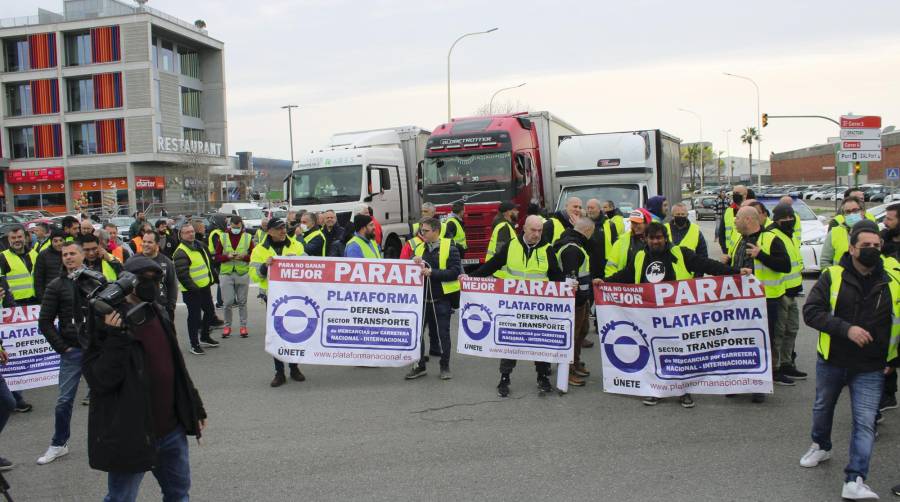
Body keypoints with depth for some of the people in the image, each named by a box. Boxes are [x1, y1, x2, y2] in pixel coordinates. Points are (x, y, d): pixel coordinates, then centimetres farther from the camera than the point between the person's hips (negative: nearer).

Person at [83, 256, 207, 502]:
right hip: (130, 434, -6)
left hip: (171, 429, 7)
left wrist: (195, 408, 16)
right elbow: (98, 380, -19)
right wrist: (116, 339, -30)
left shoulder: (159, 313, 7)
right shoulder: (109, 322, -15)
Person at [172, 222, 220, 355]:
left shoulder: (199, 245, 11)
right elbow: (182, 275, -24)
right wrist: (193, 288, -24)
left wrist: (211, 277, 20)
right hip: (192, 291, -9)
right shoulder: (181, 253, -19)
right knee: (194, 316, -1)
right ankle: (194, 344, 10)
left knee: (210, 311, 19)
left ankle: (205, 337, 37)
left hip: (204, 287, 9)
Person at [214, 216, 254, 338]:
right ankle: (227, 326, 13)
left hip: (243, 274, 0)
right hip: (226, 274, 0)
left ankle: (243, 326, 16)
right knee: (228, 302, -2)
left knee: (242, 301, 8)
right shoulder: (223, 238, 3)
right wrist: (227, 256, -16)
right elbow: (217, 257, 2)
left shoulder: (247, 238, 3)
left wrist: (243, 257, -16)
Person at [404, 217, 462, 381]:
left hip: (441, 299, -5)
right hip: (422, 298, 5)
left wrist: (432, 273, -21)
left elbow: (455, 271, -14)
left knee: (442, 333, 4)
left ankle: (445, 366, 18)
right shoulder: (420, 248, 10)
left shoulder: (449, 248, -6)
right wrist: (415, 265, -10)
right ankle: (419, 366, 18)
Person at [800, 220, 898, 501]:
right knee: (823, 408, 21)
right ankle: (821, 446, 47)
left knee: (865, 423, -7)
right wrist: (846, 328, -25)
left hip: (871, 369, 0)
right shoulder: (832, 277, -9)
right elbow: (811, 312, -15)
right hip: (831, 362, 1)